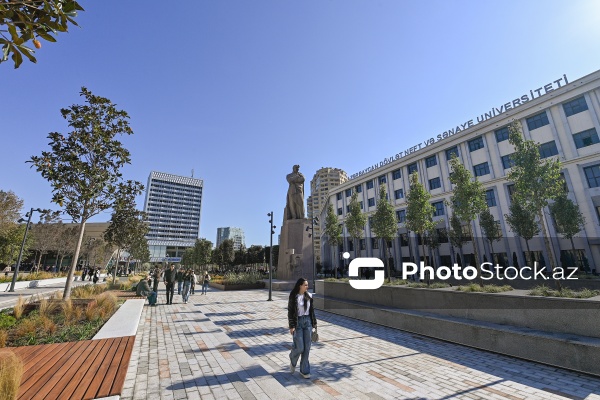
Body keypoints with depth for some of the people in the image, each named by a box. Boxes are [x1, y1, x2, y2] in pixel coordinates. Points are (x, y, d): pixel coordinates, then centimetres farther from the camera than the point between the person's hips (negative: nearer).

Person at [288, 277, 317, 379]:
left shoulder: (309, 296, 2)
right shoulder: (293, 297, -12)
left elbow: (312, 310, 10)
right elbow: (290, 312, -9)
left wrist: (314, 323, 11)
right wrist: (291, 326, -11)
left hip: (307, 322, 4)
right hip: (297, 323, -4)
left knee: (307, 348, 7)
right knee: (300, 348, -1)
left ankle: (304, 370, 23)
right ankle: (293, 360, 33)